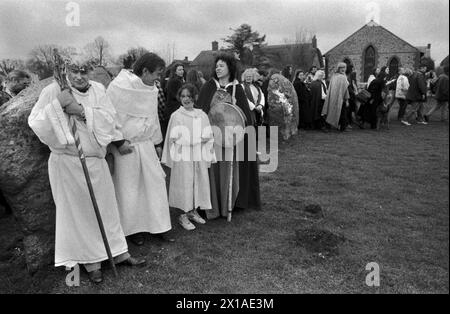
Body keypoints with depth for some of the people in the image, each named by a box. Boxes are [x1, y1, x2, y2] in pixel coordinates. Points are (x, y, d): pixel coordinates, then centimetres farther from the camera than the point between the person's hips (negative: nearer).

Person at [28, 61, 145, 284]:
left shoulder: (97, 89, 1)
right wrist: (58, 104, -23)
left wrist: (82, 111, -21)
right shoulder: (54, 90, -7)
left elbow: (109, 118, -9)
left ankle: (119, 253, 29)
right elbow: (35, 122, -11)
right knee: (77, 211, 8)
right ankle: (90, 260, 25)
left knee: (106, 207, 13)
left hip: (95, 161, 3)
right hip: (67, 163, -3)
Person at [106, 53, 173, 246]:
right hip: (126, 146, -7)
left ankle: (158, 224, 22)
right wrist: (119, 142, -17)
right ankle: (132, 228, 22)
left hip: (146, 144, 7)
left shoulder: (151, 89, 9)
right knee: (128, 188, 5)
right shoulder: (119, 86, -14)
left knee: (155, 181, 8)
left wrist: (157, 143, 18)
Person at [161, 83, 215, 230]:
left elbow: (208, 137, 12)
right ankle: (183, 215, 11)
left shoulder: (202, 115, 7)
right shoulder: (176, 116, -4)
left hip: (199, 155, 4)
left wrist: (204, 140, -6)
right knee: (184, 183, -1)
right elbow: (173, 138, -4)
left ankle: (193, 211, 25)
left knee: (199, 182, 8)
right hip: (183, 156, -4)